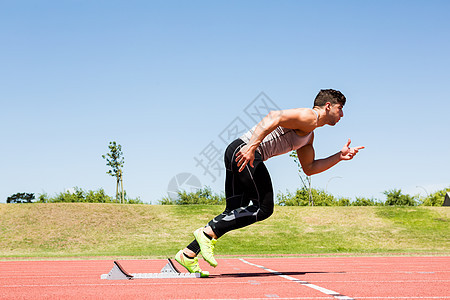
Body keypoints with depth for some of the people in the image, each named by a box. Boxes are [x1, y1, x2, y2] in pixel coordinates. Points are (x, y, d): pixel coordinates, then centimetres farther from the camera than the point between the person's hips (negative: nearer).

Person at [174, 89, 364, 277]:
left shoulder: (308, 136, 28)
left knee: (233, 215, 7)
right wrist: (252, 147, -28)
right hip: (244, 151, -10)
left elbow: (309, 169, 32)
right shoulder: (308, 117, -4)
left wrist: (340, 156, 27)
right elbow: (274, 117, -19)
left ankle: (188, 255, 4)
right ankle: (208, 233, -12)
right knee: (263, 208, -10)